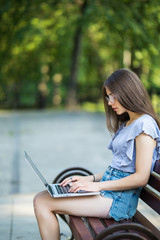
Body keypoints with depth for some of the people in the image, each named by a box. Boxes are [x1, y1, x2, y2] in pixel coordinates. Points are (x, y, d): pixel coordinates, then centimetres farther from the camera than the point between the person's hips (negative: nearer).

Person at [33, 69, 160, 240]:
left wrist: (97, 186, -15)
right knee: (41, 198, 0)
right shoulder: (126, 124, 20)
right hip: (108, 189, 10)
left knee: (42, 202, -14)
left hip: (120, 200, -10)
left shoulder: (144, 124, -12)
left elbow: (141, 177, -17)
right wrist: (90, 179, 5)